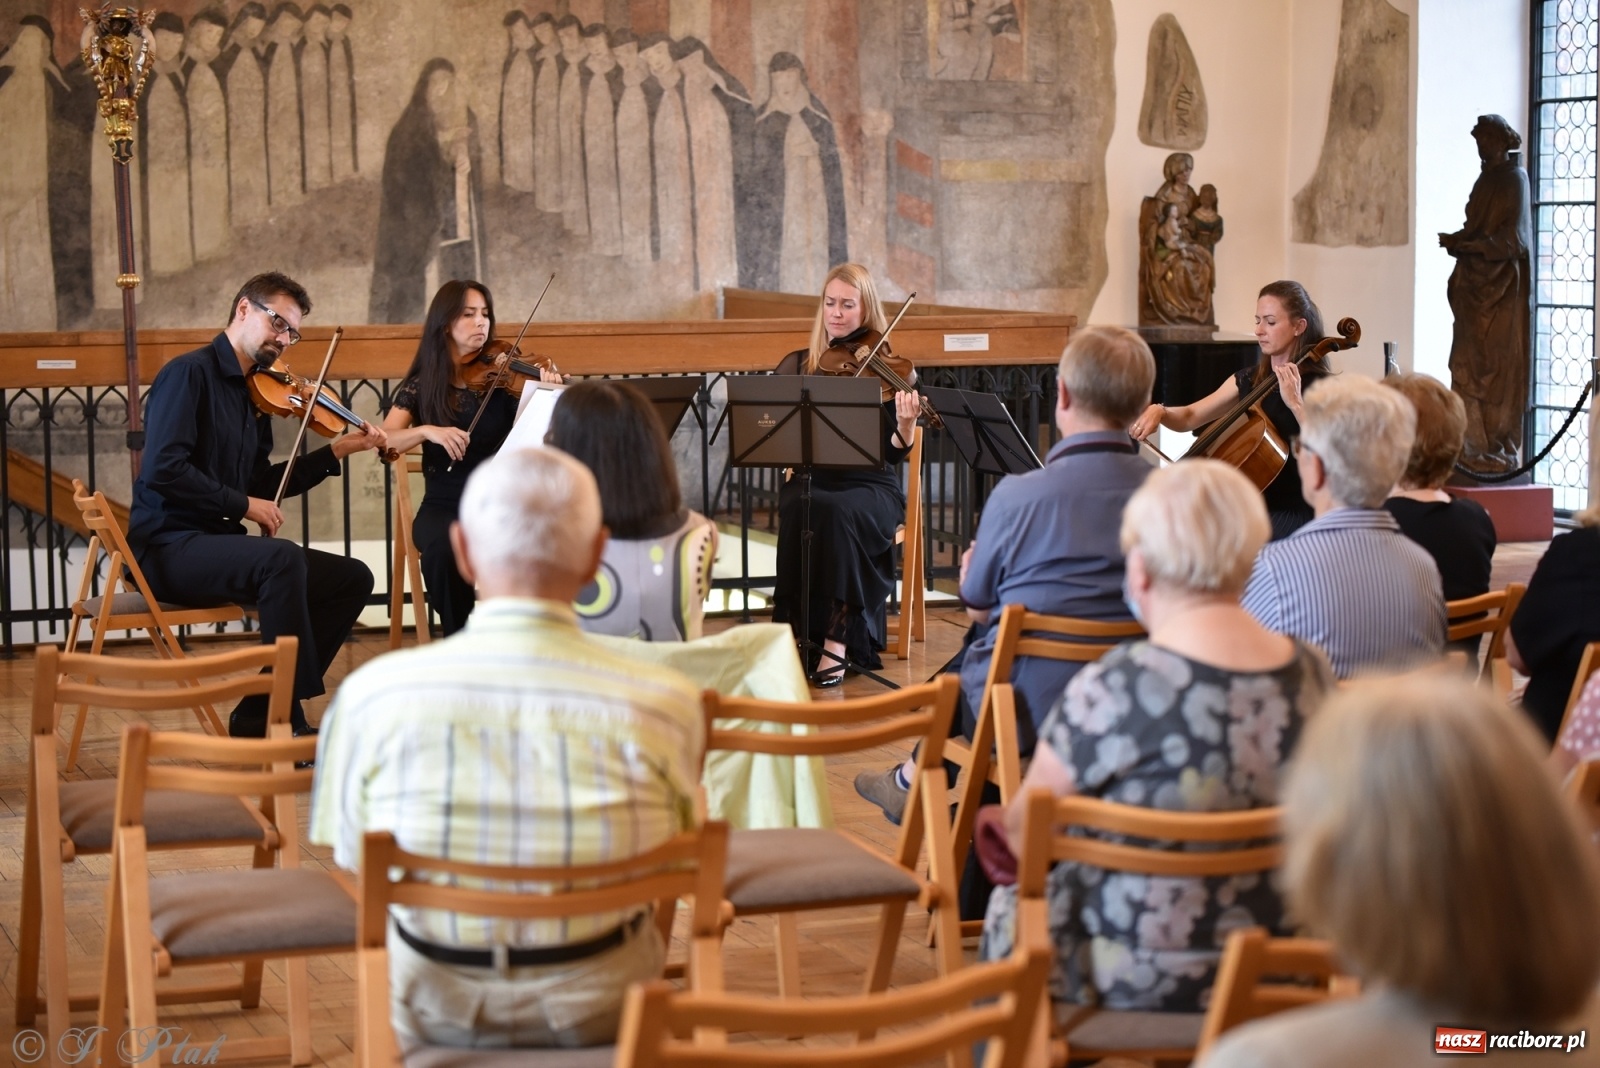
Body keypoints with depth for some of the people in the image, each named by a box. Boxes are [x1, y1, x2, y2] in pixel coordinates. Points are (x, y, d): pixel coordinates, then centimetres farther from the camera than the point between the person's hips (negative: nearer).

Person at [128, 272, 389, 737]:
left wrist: (338, 450, 12)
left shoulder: (254, 392, 15)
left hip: (218, 545, 9)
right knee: (282, 559, -35)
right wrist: (242, 505, -16)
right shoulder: (190, 373, -11)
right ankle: (292, 724, -28)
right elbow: (163, 470, -22)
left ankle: (261, 716, 1)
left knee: (352, 578, 1)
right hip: (169, 547, -9)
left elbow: (263, 484, 19)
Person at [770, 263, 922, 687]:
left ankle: (836, 640, -31)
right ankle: (800, 632, -27)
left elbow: (894, 453, -5)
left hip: (869, 488, -2)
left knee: (836, 512, -35)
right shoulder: (798, 365, 11)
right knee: (801, 511, -33)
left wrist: (906, 425, -27)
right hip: (809, 481, 2)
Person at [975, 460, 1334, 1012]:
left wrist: (1005, 822, 14)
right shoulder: (1312, 674, -7)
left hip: (1143, 982, -5)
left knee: (1013, 905, 26)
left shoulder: (1116, 687, -25)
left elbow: (1023, 834, -12)